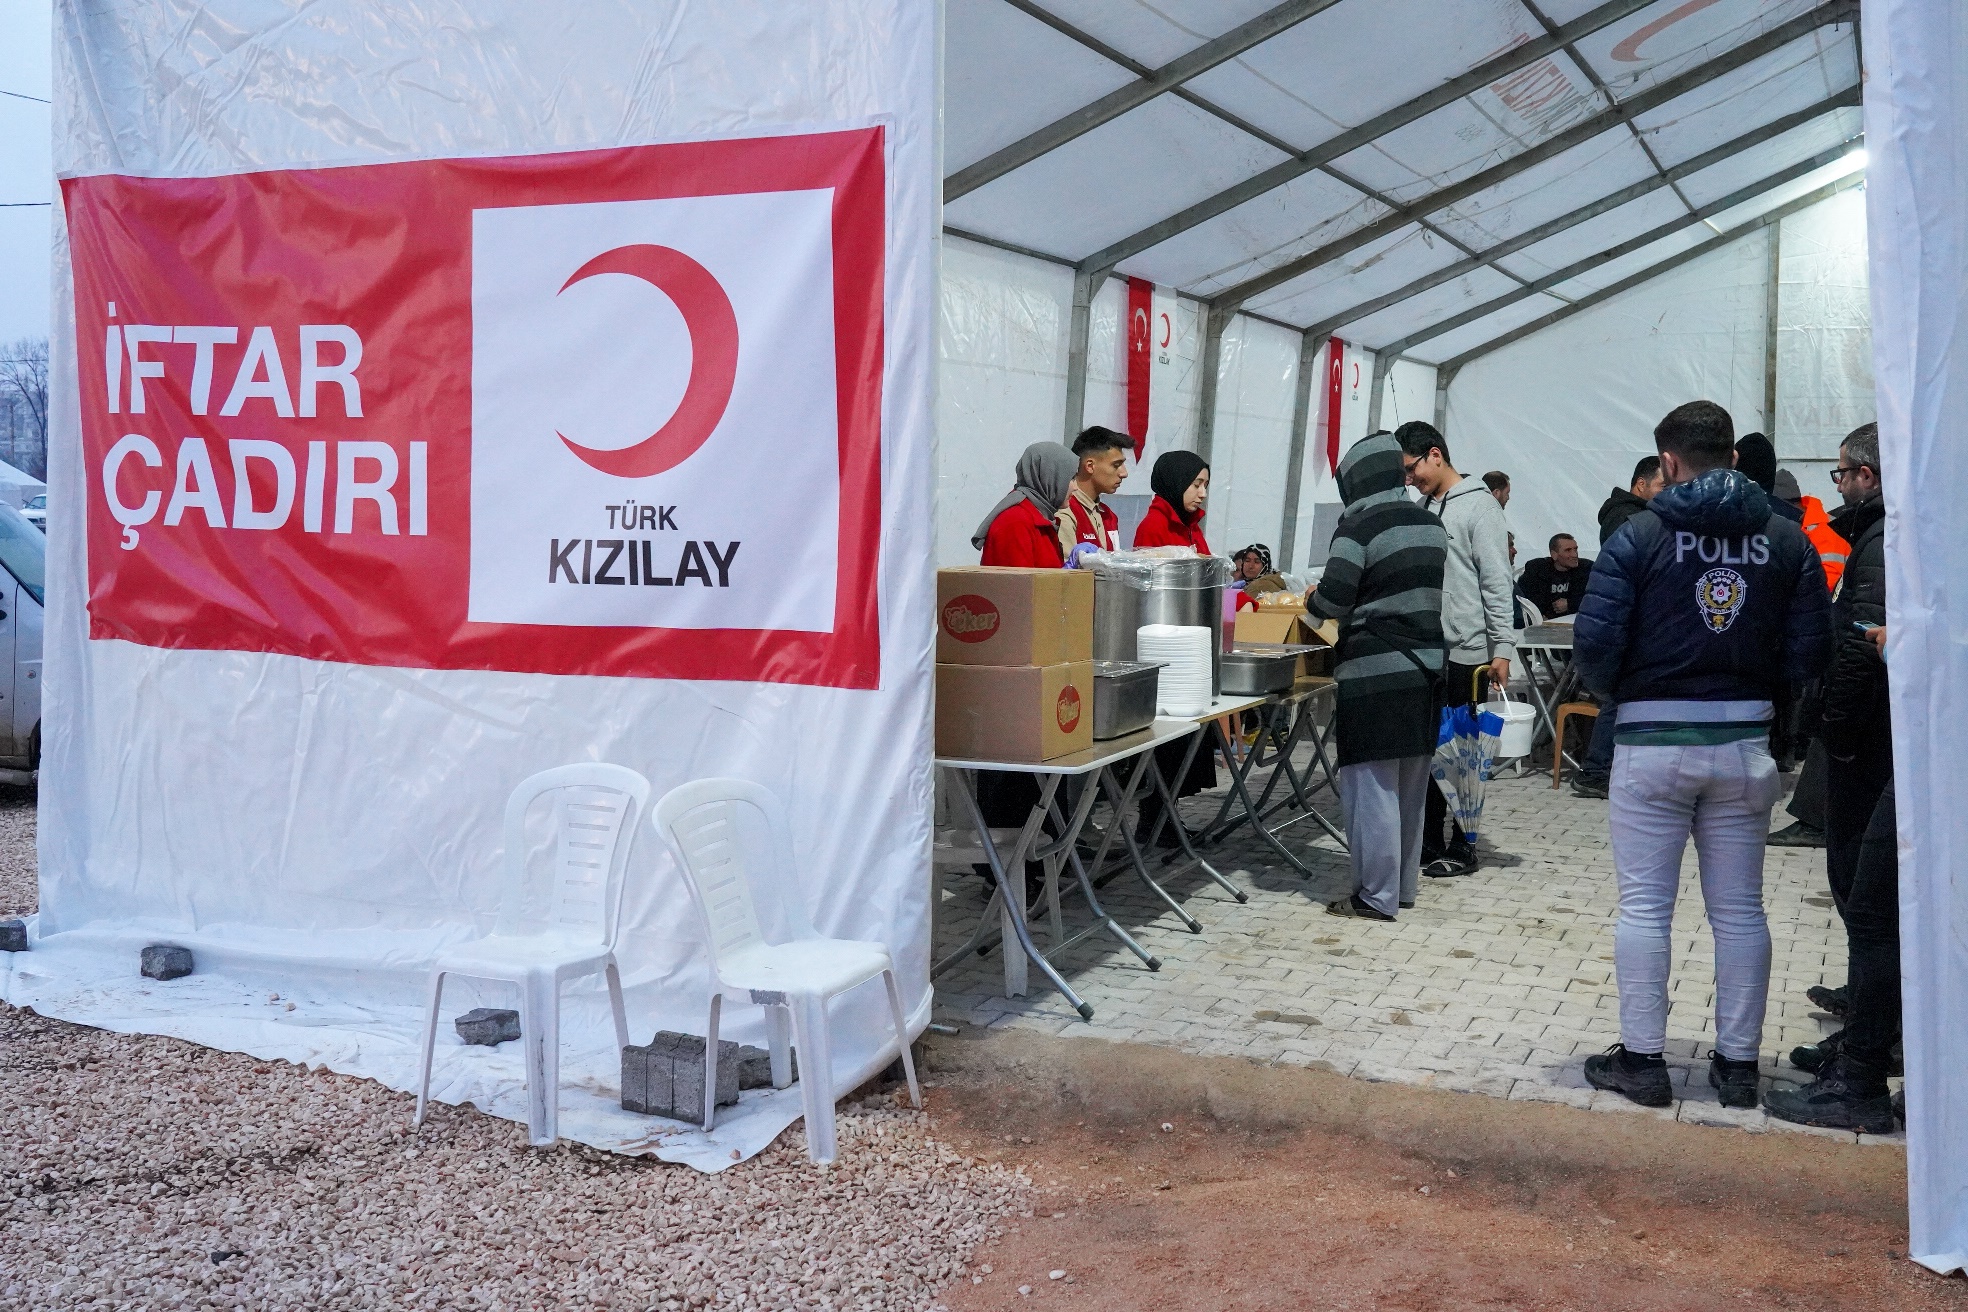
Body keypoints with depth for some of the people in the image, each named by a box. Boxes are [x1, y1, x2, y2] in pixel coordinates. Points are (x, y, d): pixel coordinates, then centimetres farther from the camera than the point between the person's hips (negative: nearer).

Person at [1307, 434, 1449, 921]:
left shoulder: (1360, 525, -12)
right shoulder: (1431, 525, 10)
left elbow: (1333, 599, -15)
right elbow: (1427, 593, 15)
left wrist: (1310, 600, 6)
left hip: (1376, 671, -8)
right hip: (1428, 665, 8)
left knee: (1371, 784, 0)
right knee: (1411, 784, 15)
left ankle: (1377, 896, 4)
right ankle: (1404, 884, 26)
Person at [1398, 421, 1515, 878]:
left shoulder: (1479, 505, -8)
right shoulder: (1422, 509, 15)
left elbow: (1497, 582, -12)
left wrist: (1501, 649, -16)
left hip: (1466, 653, -7)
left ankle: (1462, 847, 10)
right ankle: (1428, 842, 20)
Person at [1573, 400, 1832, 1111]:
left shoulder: (1639, 536, -9)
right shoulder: (1786, 539, 1)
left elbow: (1594, 645, -13)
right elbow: (1809, 655, -2)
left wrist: (1617, 690, 7)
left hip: (1653, 741, -3)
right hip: (1744, 741, 3)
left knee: (1644, 906, 6)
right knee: (1739, 908, 12)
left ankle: (1641, 1058, 10)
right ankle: (1738, 1062, 19)